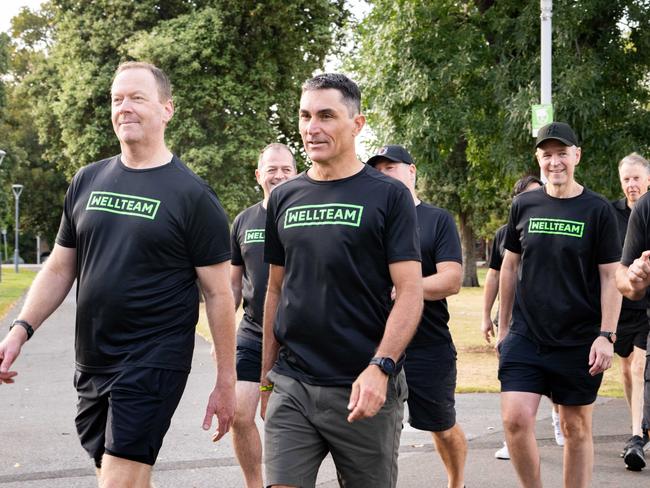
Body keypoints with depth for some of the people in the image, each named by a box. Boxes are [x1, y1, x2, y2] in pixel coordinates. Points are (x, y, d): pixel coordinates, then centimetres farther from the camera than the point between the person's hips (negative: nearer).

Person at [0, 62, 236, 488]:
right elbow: (60, 269, 13)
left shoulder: (193, 194, -6)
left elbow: (218, 293, -5)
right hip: (91, 363, 6)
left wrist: (226, 382, -6)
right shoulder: (87, 181, 8)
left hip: (153, 365, -5)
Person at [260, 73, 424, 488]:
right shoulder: (284, 198, 10)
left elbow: (410, 292, -8)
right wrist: (267, 375, 14)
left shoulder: (388, 195, -3)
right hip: (291, 386, 3)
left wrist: (380, 368, -20)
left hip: (363, 389, -3)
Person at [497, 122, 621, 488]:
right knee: (516, 419, -11)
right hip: (526, 335, 2)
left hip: (579, 341, -1)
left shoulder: (598, 210, -3)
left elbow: (611, 276, -3)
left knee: (577, 428, 7)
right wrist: (504, 326, 12)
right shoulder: (524, 205, 4)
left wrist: (607, 335, -11)